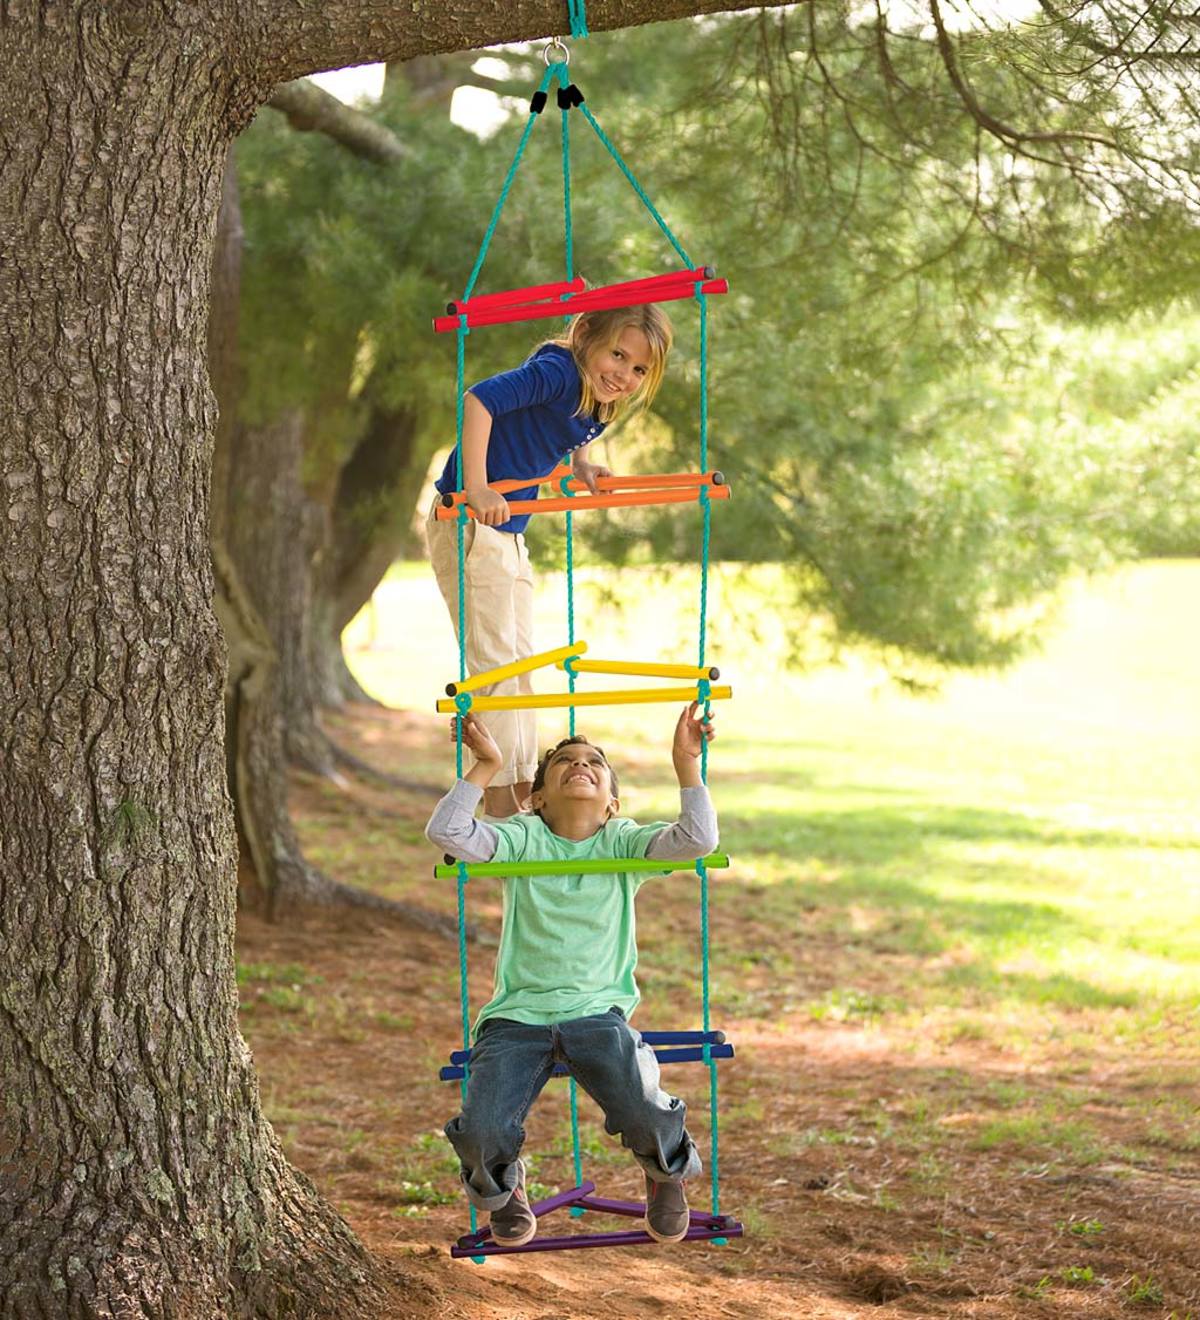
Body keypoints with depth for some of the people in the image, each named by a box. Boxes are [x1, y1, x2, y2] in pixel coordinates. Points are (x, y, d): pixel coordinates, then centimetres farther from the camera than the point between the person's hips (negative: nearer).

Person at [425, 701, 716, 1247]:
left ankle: (666, 1173, 15)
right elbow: (446, 831, -10)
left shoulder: (623, 843, 7)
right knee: (483, 1130, -21)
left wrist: (685, 763, -11)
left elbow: (696, 840, -9)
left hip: (598, 1012, 0)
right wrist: (486, 766, -8)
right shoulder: (522, 839, 5)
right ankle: (502, 1189, 19)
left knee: (645, 1114, -26)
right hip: (517, 1017, 0)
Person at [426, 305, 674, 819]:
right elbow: (478, 400, -32)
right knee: (494, 664, -10)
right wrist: (477, 489, -37)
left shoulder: (597, 409, 6)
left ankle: (523, 794, 18)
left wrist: (581, 467, 7)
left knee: (519, 662, 12)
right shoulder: (557, 372, -21)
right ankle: (498, 806, -7)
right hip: (470, 526, -10)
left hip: (510, 534, 10)